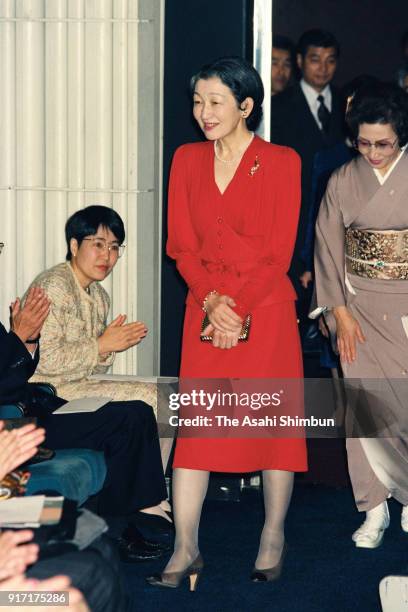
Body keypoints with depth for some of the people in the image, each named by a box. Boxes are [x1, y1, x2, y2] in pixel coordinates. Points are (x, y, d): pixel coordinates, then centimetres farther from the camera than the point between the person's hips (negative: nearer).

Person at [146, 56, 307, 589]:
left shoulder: (281, 163, -3)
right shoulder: (188, 160, 9)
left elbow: (279, 252, -5)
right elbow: (180, 244, 6)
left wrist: (237, 307, -11)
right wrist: (212, 301, -8)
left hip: (265, 309, -3)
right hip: (205, 310, 3)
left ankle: (273, 540, 14)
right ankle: (186, 549, -1)